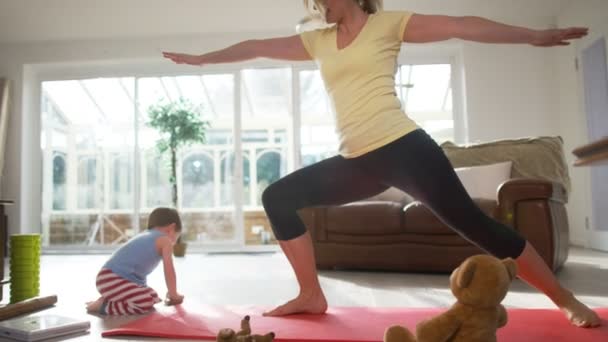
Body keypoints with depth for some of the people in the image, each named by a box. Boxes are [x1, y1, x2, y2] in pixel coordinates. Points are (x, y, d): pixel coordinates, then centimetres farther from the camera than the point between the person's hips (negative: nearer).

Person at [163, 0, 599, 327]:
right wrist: (201, 58, 29)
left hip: (404, 148, -6)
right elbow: (257, 47, 23)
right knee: (278, 197, 2)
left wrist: (532, 35, -8)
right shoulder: (317, 41, 18)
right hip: (356, 162, 6)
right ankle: (312, 295, 9)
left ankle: (567, 301, 13)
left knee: (473, 223, -7)